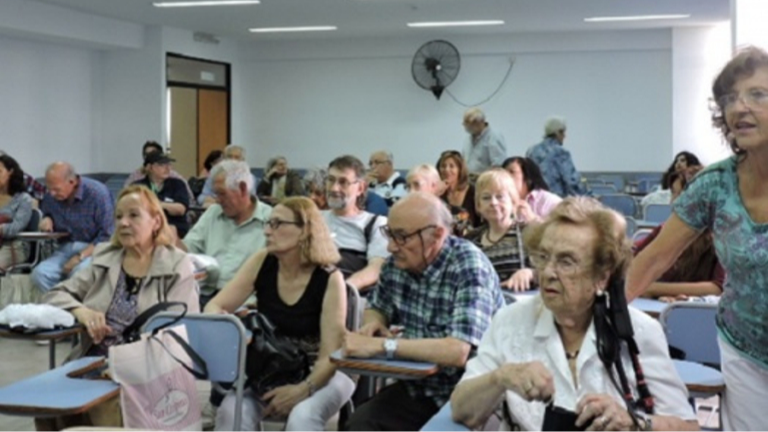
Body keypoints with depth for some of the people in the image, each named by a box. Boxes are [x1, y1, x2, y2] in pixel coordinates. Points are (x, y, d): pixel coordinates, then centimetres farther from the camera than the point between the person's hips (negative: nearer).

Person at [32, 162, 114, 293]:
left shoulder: (98, 193, -15)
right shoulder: (50, 197, 1)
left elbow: (107, 236, -14)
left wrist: (80, 257, -22)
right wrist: (47, 219, -3)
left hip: (93, 248, -5)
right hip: (65, 248, 5)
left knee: (78, 271, -38)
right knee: (39, 274, -26)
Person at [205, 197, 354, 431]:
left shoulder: (329, 279, -16)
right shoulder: (262, 262, -5)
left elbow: (330, 354, -17)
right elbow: (215, 306, -2)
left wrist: (303, 389, -34)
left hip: (316, 374, -3)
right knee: (231, 411, -27)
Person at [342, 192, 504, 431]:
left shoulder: (469, 268, -19)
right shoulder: (397, 262, 0)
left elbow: (457, 351, -31)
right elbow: (378, 308, 20)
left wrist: (381, 345, -28)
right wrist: (372, 322, -4)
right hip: (416, 388, 5)